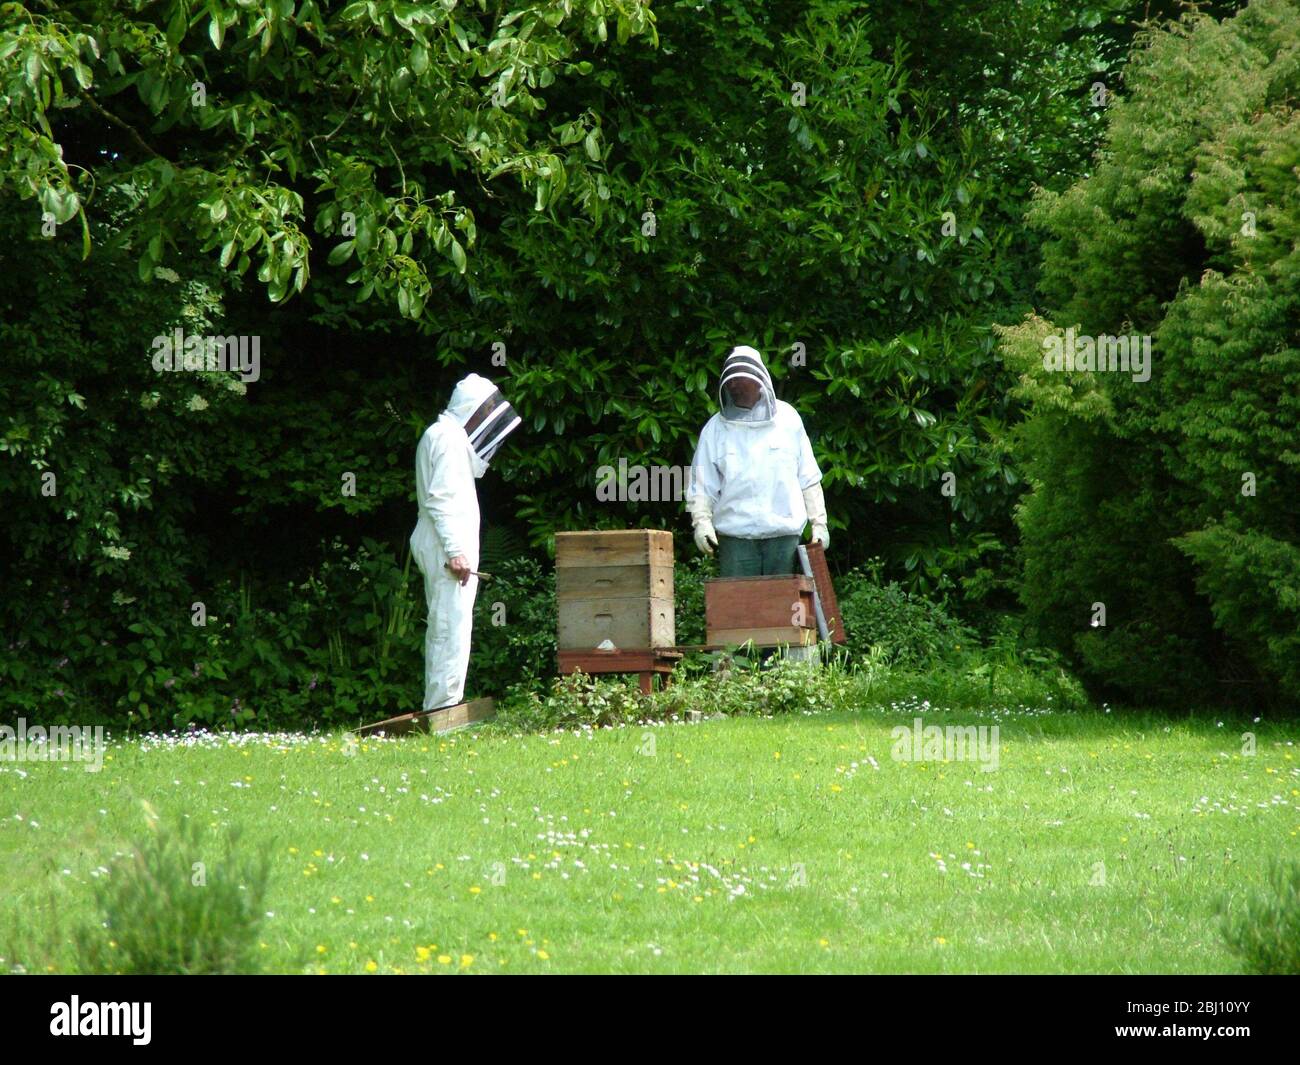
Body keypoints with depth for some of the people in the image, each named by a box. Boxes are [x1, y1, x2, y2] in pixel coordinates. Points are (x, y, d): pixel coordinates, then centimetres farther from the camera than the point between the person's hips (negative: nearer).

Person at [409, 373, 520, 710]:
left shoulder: (440, 436, 20)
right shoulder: (449, 438, -12)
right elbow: (442, 498, -20)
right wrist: (456, 551, -24)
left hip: (439, 547, 11)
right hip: (449, 547, -11)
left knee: (441, 629, 12)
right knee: (452, 626, -12)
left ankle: (436, 707, 14)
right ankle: (444, 706, -15)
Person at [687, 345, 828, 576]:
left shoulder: (787, 420, 9)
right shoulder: (716, 429, 6)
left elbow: (808, 478, 12)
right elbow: (701, 485, 6)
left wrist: (819, 522, 8)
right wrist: (701, 521, -10)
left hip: (783, 533, 1)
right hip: (736, 536, -1)